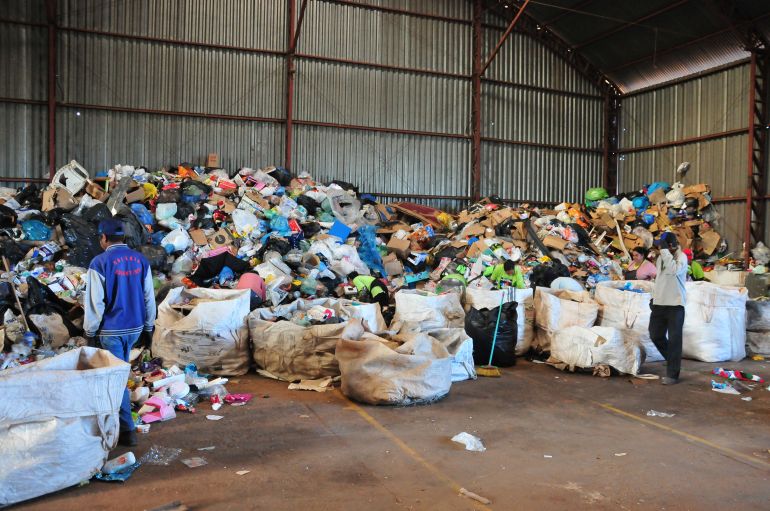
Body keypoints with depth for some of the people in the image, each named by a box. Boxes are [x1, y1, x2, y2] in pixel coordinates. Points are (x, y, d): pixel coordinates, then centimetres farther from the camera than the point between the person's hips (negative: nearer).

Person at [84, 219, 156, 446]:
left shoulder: (100, 262, -13)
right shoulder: (140, 260, 1)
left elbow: (95, 302, -13)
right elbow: (149, 297, 5)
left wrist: (90, 331, -2)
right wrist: (148, 326, 15)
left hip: (111, 330, -5)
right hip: (135, 328, 5)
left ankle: (127, 430, 3)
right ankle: (119, 416, 36)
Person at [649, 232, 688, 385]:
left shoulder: (681, 256, -11)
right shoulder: (661, 257, 12)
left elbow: (674, 270, -32)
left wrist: (664, 251, -26)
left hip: (675, 304, -7)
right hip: (659, 303, 7)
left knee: (674, 339, -3)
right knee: (655, 335, 9)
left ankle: (672, 374, 3)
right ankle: (672, 360, 33)